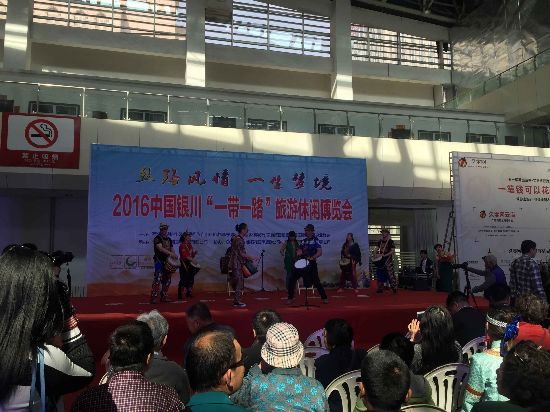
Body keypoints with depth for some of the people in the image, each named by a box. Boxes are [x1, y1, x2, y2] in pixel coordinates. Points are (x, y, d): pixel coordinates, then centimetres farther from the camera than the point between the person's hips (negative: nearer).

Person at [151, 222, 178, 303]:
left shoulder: (169, 239, 17)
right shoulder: (157, 238, -6)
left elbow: (172, 249, 18)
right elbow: (160, 248, -21)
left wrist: (174, 255, -5)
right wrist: (170, 253, -33)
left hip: (167, 261, 8)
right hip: (159, 261, -8)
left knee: (167, 280, 10)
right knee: (158, 278, -16)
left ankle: (164, 297, 19)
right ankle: (153, 297, -15)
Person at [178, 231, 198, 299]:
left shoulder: (190, 245, 13)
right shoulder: (182, 245, -12)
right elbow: (185, 256, -22)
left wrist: (194, 253, -3)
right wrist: (192, 260, -26)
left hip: (190, 264, 8)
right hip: (184, 265, -8)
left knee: (190, 279, 11)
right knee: (183, 280, -7)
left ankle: (189, 293, 23)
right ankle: (180, 295, 0)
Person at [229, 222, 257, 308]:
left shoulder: (237, 238, 12)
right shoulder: (239, 240, -17)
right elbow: (241, 254, -18)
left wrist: (248, 258, 14)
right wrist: (251, 257, -9)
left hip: (236, 263, 10)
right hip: (237, 264, -10)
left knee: (238, 282, 13)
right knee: (239, 282, -3)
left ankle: (237, 301, 19)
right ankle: (237, 302, 3)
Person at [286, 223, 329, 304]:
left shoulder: (315, 240, -6)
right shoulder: (303, 241, 14)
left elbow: (320, 252, -15)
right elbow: (299, 252, 19)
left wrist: (312, 258, -27)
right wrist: (299, 253, -5)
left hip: (311, 264, -6)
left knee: (316, 281, -3)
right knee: (292, 279, 1)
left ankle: (324, 298, 12)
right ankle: (290, 298, 10)